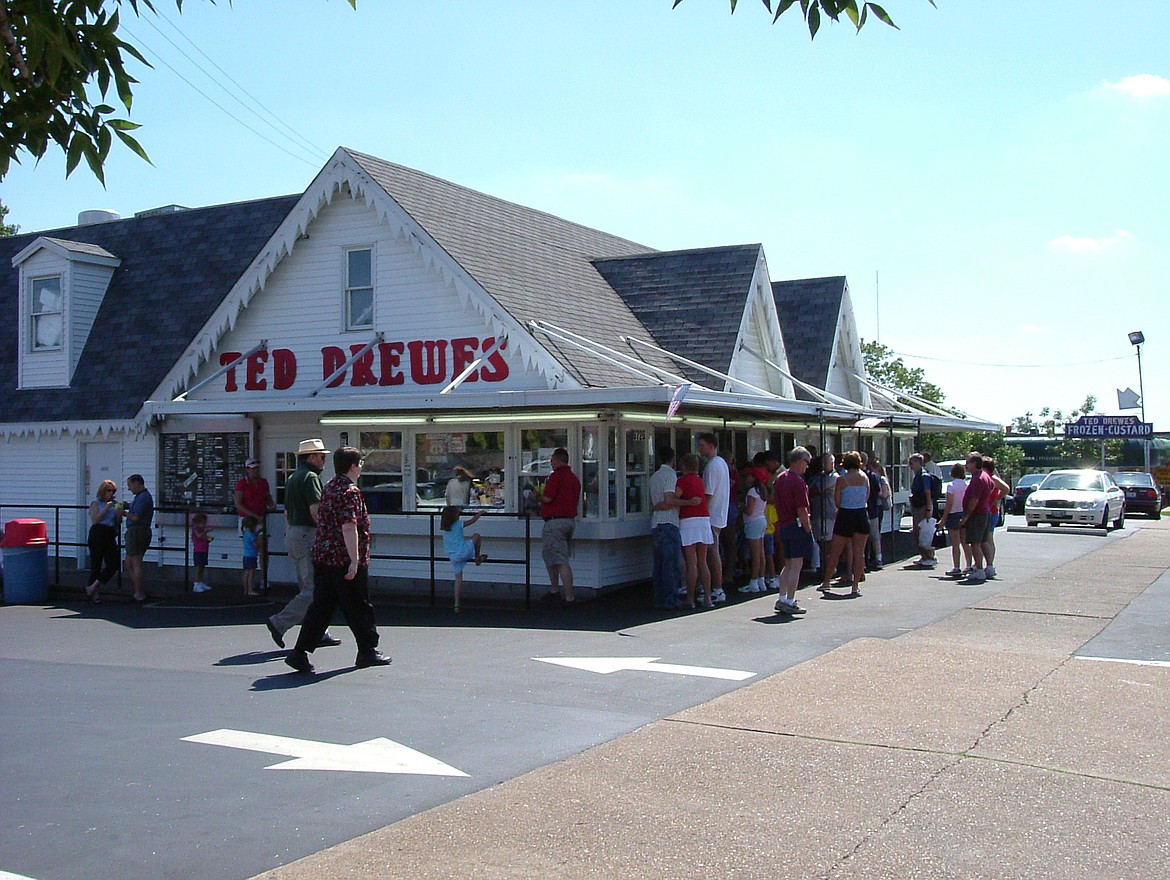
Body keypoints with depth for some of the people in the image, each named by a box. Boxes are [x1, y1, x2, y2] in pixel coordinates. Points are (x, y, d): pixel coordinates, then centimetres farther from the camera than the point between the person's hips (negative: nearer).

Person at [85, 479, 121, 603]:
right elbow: (94, 520, -11)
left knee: (114, 564, -4)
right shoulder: (96, 503, 1)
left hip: (110, 537, 6)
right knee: (96, 564, -3)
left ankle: (93, 587, 2)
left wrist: (119, 514, -2)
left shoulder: (114, 504, 15)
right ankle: (94, 593, 4)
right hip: (97, 535, -6)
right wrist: (107, 509, -16)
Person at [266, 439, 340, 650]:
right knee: (313, 589, -8)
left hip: (292, 534, 10)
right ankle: (279, 623, -9)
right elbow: (315, 510, -21)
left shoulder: (292, 478, 19)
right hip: (307, 534, -10)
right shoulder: (310, 477, -11)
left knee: (308, 587, 10)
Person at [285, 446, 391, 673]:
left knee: (320, 607, 7)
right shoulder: (350, 491, -15)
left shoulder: (329, 487, 15)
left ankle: (300, 652, 0)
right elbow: (349, 527, -23)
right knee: (358, 608, 5)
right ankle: (368, 651, 17)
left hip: (322, 557, 9)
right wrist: (354, 560, -24)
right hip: (345, 560, -8)